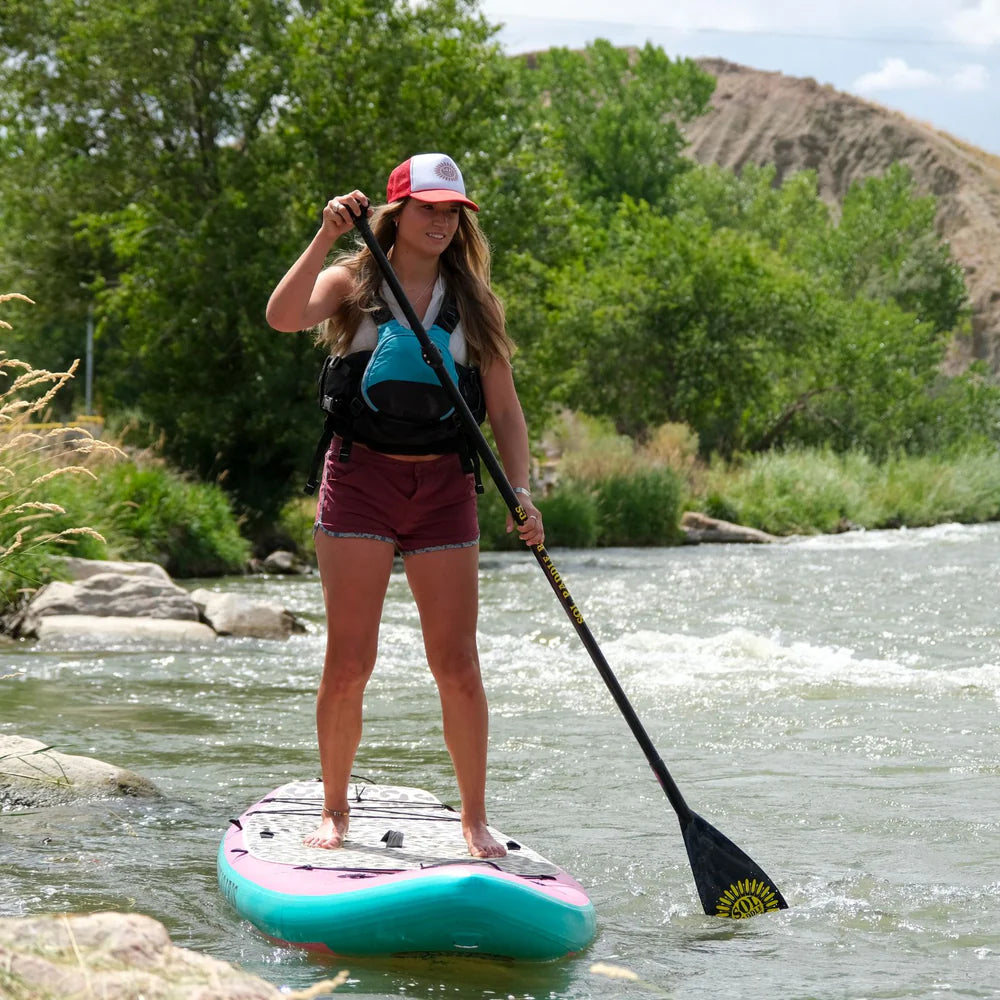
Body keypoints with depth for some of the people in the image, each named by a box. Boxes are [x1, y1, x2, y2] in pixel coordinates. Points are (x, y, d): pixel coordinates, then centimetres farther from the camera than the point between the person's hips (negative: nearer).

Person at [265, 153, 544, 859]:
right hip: (361, 477, -2)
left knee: (458, 665, -1)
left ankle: (475, 817, 11)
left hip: (443, 484, 2)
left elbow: (505, 409, 8)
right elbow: (283, 317, -18)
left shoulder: (474, 301, 10)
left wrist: (521, 491, -5)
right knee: (349, 661, -4)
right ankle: (335, 809, 12)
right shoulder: (351, 283, 3)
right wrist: (327, 237, -24)